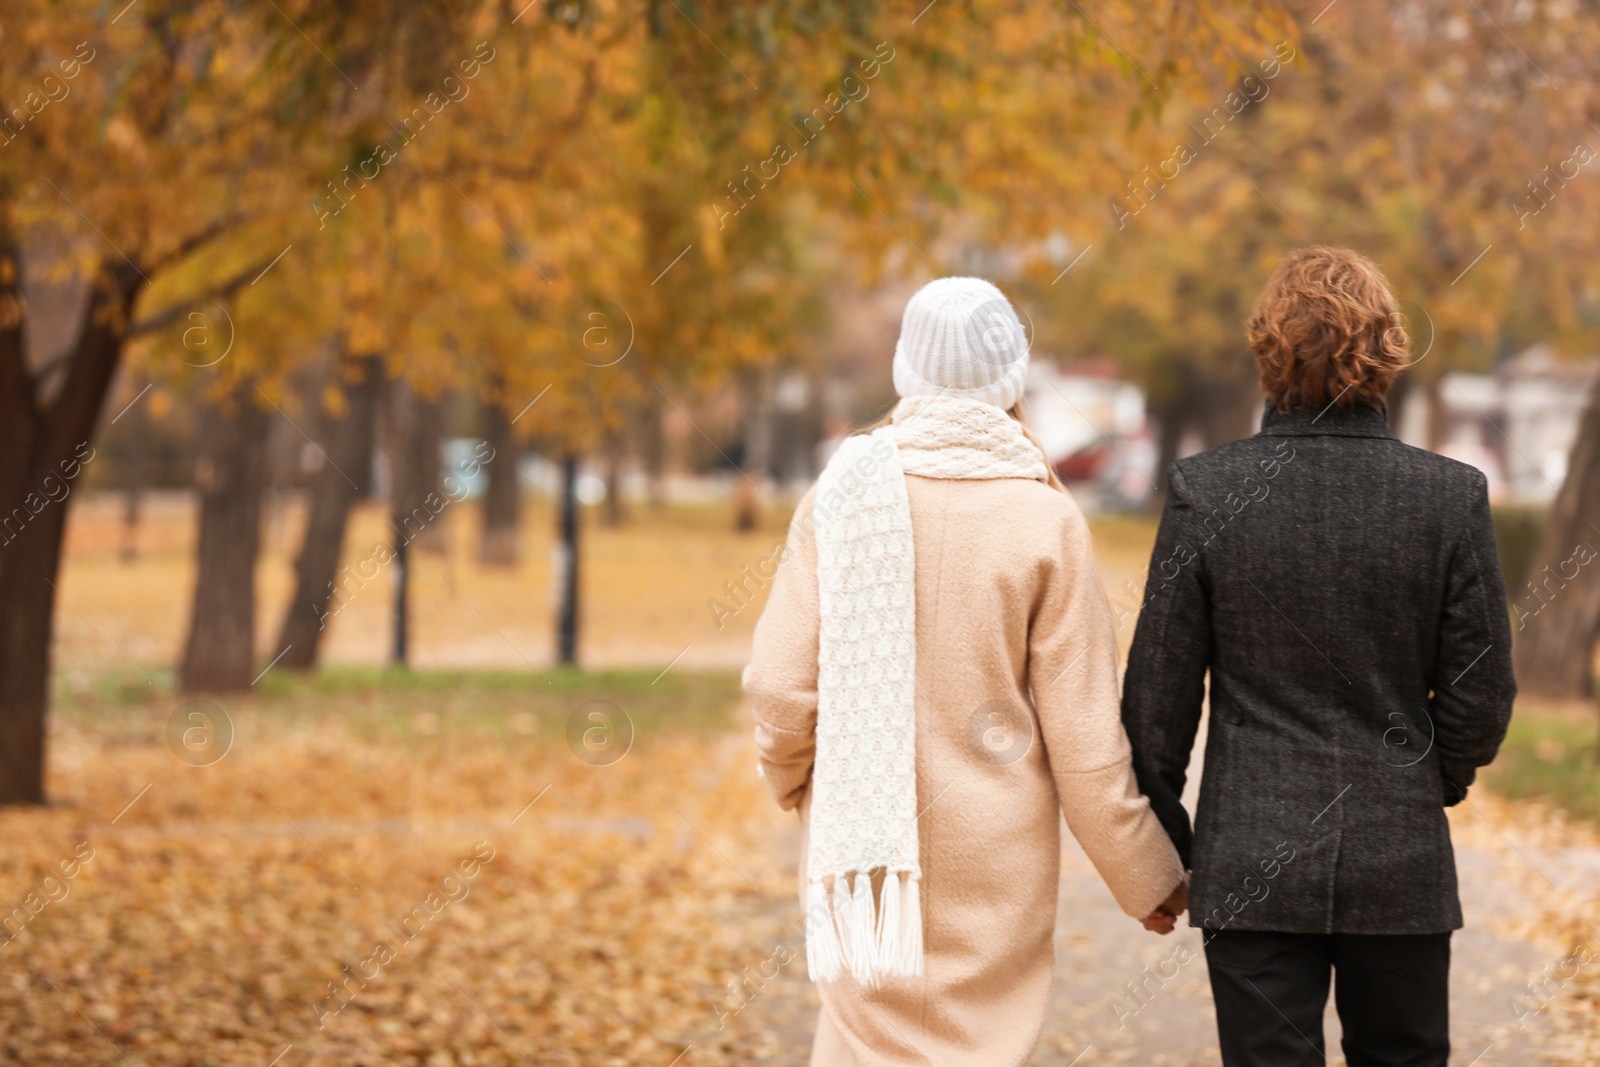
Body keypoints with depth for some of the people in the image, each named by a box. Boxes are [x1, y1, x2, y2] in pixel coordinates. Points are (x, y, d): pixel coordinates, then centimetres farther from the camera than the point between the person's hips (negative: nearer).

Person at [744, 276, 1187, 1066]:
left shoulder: (845, 492, -4)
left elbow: (778, 683, -4)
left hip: (863, 828, 2)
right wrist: (1146, 876, 5)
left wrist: (791, 776, 18)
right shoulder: (1045, 522, -8)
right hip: (990, 850, -2)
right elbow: (1082, 734, -7)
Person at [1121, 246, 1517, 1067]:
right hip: (1403, 864, 1)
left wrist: (1162, 844, 10)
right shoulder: (1450, 497, -7)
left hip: (1251, 865, -1)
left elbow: (1158, 693, -3)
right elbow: (1481, 695, -1)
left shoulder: (1204, 492, -8)